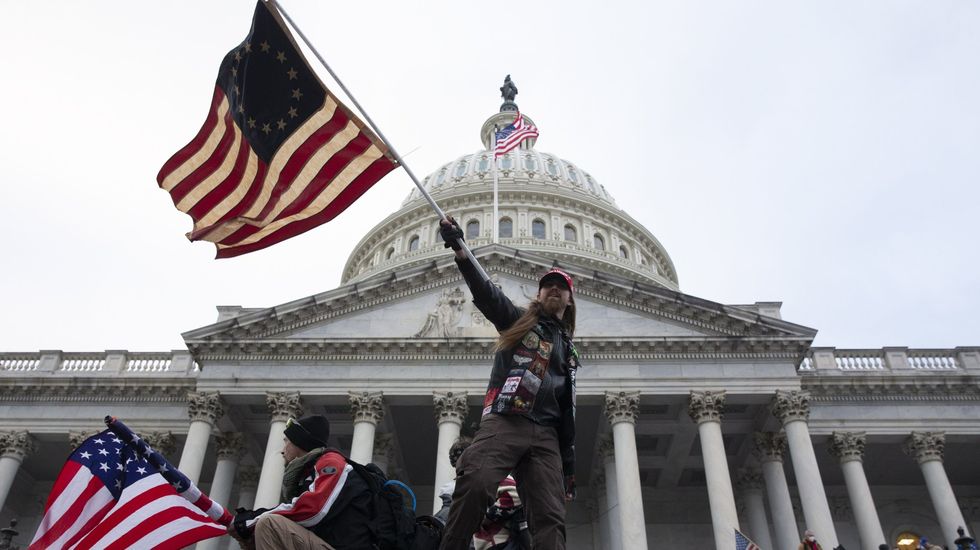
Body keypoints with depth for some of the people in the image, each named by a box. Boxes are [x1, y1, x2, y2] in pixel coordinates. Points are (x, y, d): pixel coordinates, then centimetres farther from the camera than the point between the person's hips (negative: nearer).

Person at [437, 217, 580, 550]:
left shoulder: (568, 352, 28)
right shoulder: (517, 320, 19)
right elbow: (485, 293, -1)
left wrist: (569, 469, 17)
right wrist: (460, 250, -18)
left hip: (545, 435, 4)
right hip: (503, 422, -4)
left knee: (551, 520, -7)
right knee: (475, 485, -29)